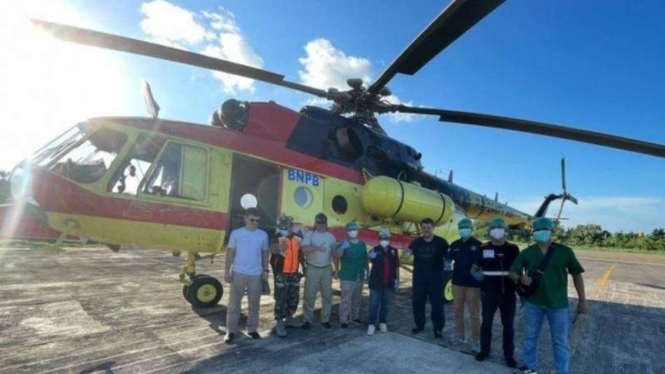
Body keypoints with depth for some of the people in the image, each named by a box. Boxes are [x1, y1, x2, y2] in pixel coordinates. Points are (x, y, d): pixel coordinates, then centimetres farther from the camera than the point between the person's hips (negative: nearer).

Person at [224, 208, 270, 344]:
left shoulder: (263, 235, 2)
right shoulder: (236, 233, -4)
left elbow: (265, 253, 9)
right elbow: (230, 253, -1)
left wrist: (265, 270, 3)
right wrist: (227, 271, -5)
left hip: (256, 274, 2)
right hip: (238, 273, -2)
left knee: (254, 304, 11)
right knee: (234, 303, 4)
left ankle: (252, 329, 25)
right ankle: (231, 331, 16)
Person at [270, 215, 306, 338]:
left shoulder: (298, 238, 3)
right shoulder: (278, 238, -12)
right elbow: (273, 250, -33)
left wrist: (303, 267, 17)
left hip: (294, 273, 5)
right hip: (281, 274, -5)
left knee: (294, 298, 16)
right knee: (281, 299, -2)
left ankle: (289, 317, 35)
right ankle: (280, 323, 8)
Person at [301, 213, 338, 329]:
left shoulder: (331, 237, 7)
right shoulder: (309, 235, -4)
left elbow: (335, 254, 12)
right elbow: (304, 249, -18)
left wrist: (336, 269, 10)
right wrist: (317, 247, -31)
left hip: (326, 269, 3)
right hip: (312, 269, -3)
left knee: (327, 295, 9)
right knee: (309, 296, 3)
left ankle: (325, 319, 22)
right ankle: (307, 320, 15)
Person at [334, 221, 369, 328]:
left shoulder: (362, 244, 7)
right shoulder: (344, 244, -11)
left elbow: (365, 259, 15)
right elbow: (337, 256, -27)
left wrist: (368, 271, 12)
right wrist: (342, 248, -45)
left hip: (360, 277, 6)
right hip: (347, 277, -6)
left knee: (357, 299, 18)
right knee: (346, 300, -3)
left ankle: (355, 316, 33)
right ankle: (343, 320, 7)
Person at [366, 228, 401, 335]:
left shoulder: (393, 251, 3)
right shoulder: (375, 250, -7)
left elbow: (396, 266, 9)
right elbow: (369, 256, -28)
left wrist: (397, 280, 5)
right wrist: (371, 255, -51)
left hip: (389, 282, 3)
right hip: (376, 282, -3)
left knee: (386, 304, 12)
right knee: (374, 304, 0)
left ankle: (383, 322, 26)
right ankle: (372, 324, 10)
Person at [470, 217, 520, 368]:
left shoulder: (513, 249, -1)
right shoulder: (484, 248, -1)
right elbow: (475, 266, 6)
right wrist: (475, 273, -14)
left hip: (508, 294, 0)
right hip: (489, 293, 0)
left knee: (508, 326, 11)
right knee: (486, 323, 12)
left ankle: (509, 355, 26)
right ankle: (484, 351, 28)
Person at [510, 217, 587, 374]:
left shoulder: (565, 251, -4)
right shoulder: (527, 253, -1)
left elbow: (577, 274, 3)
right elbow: (512, 273, -1)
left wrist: (582, 299, 2)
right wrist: (521, 278, -24)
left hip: (558, 304, -2)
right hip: (533, 302, 2)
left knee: (560, 341, 11)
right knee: (530, 336, 15)